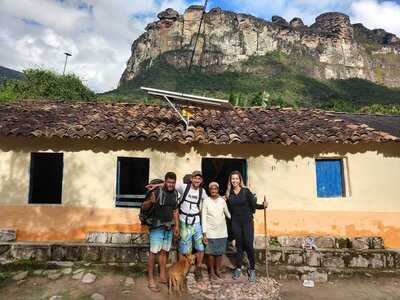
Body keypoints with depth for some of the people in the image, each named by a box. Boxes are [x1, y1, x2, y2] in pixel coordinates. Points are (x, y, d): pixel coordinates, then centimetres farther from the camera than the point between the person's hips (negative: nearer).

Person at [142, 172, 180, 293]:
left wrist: (177, 226, 13)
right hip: (157, 226, -6)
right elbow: (144, 207, -13)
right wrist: (150, 201, -33)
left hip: (169, 227, 6)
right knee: (153, 252, -1)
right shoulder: (157, 191, -15)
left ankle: (163, 276, 29)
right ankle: (151, 280, 11)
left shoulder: (175, 193, 4)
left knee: (164, 251, 16)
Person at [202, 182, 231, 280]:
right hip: (211, 232, -3)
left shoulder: (222, 200, 3)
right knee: (211, 253, 3)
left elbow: (228, 213, 14)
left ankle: (217, 270, 27)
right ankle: (211, 272, 21)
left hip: (222, 232, 3)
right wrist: (204, 233, -9)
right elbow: (203, 218, -6)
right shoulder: (206, 201, -6)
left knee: (220, 253, 9)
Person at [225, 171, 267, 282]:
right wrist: (225, 201, -2)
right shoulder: (229, 194, 4)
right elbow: (228, 209, 11)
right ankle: (238, 268, 25)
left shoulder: (246, 191, -4)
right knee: (239, 245, 10)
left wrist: (263, 205, -24)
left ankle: (252, 269, 13)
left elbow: (254, 204, -8)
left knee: (249, 245, -4)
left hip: (247, 221, -2)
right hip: (235, 222, 3)